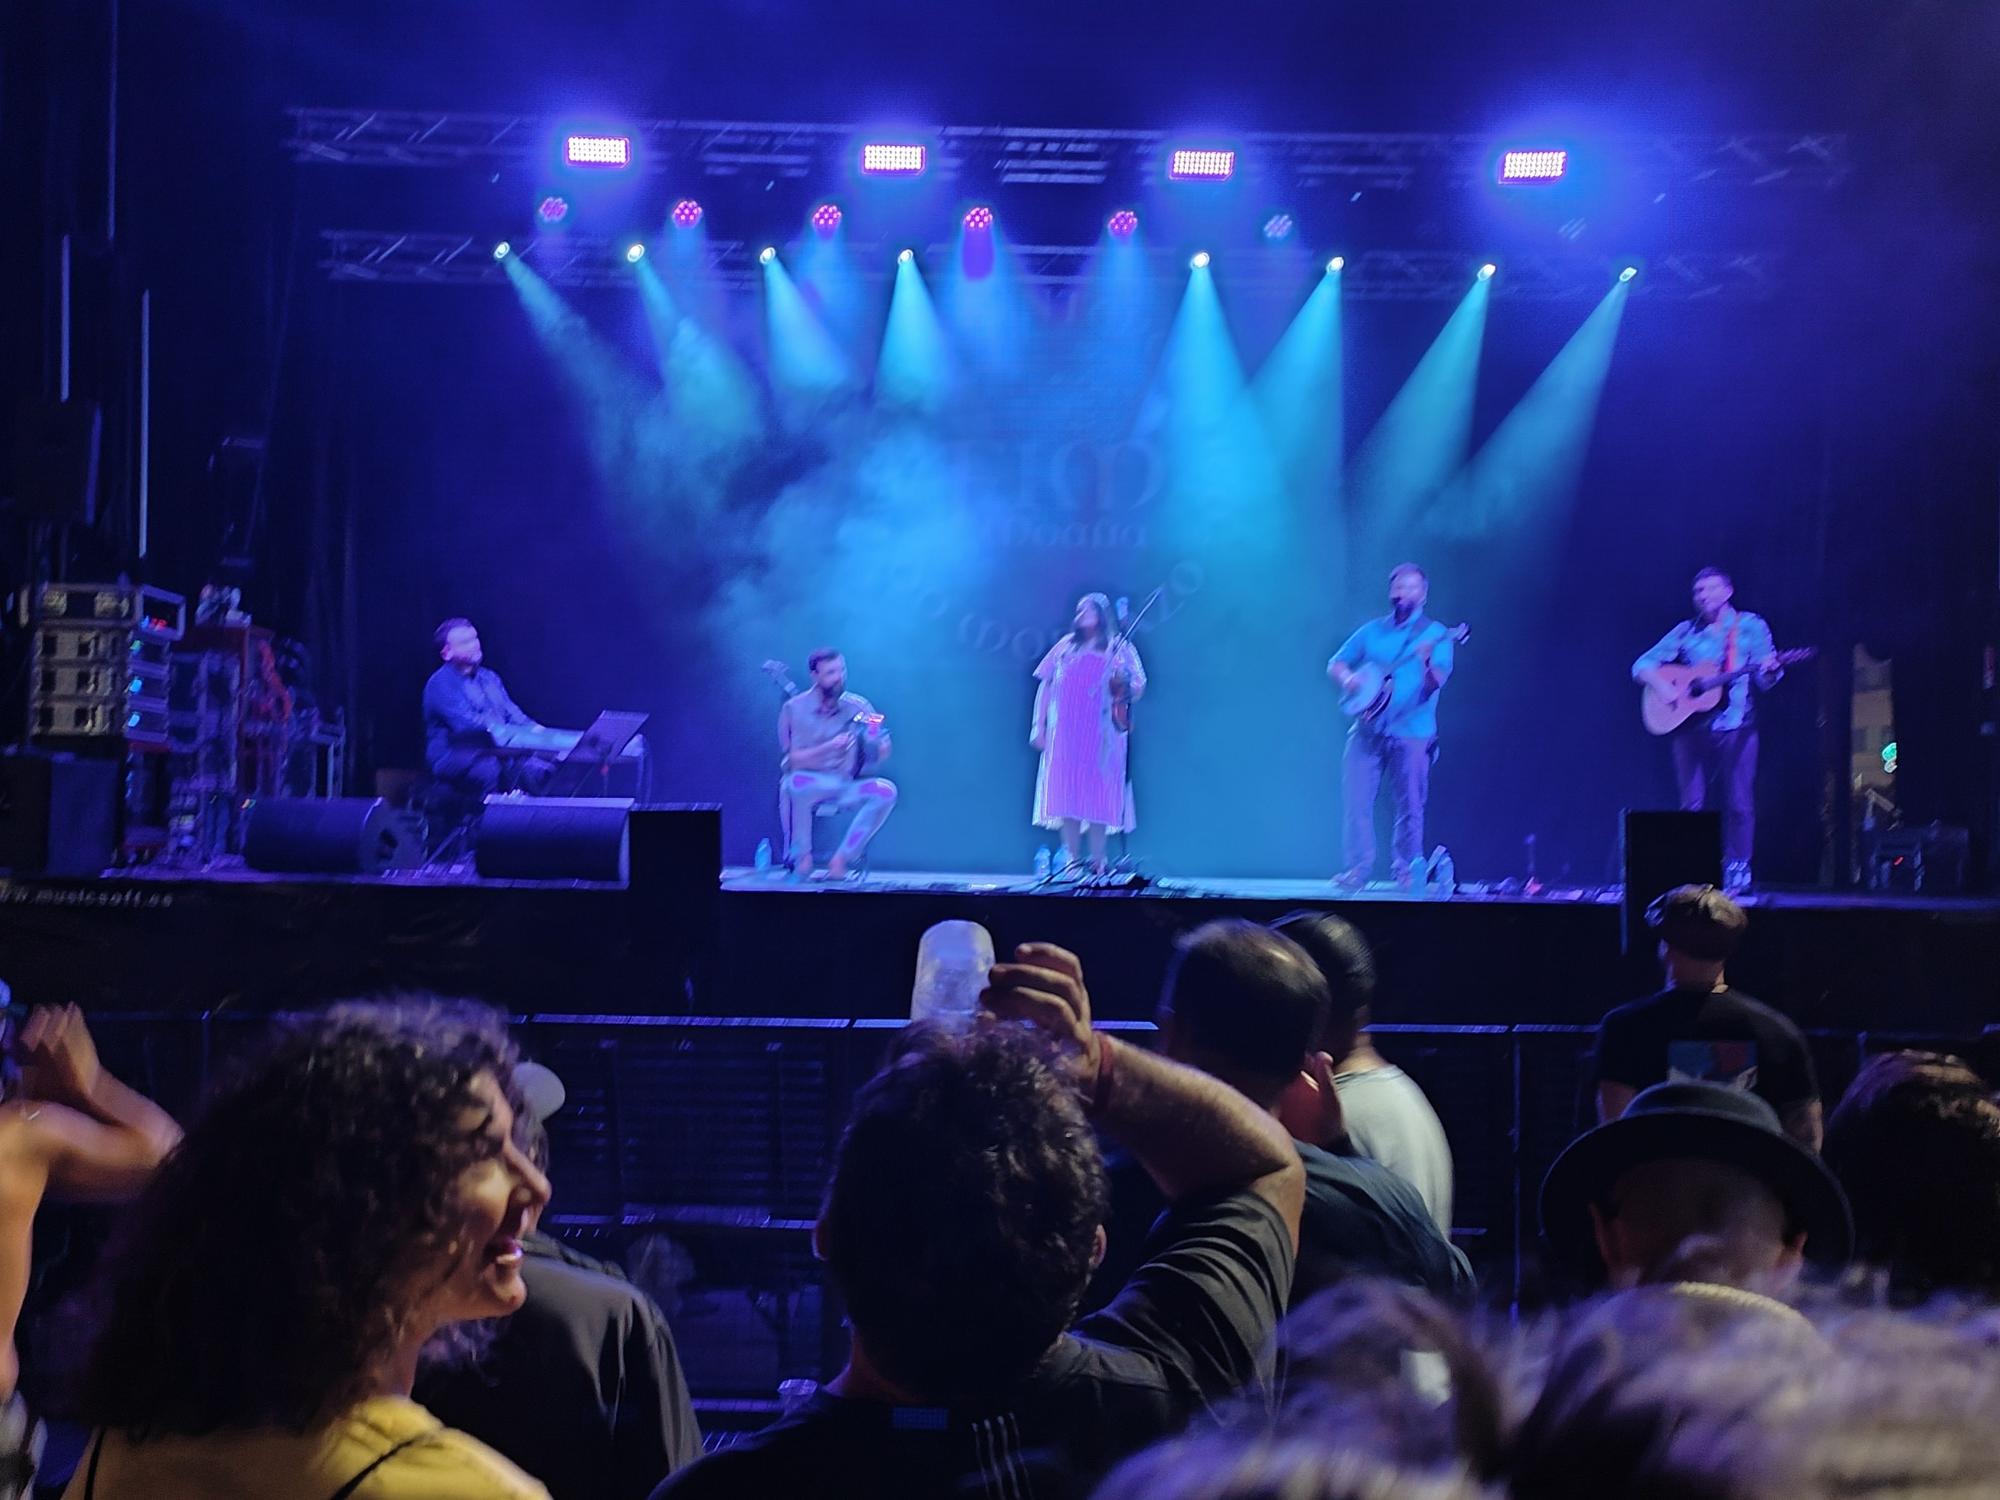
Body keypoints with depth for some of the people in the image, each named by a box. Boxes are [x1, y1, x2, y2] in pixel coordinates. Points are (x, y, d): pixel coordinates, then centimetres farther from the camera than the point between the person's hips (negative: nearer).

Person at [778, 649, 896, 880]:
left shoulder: (858, 706, 1)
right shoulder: (795, 709, -5)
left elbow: (881, 755, 1)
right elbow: (794, 760, -11)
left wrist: (880, 744, -23)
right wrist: (829, 747, -25)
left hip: (845, 788, 3)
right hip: (809, 786, -3)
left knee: (886, 790, -25)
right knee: (794, 782, -38)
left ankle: (841, 859, -19)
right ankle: (802, 858, -17)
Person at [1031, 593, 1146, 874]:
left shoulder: (1120, 649, 10)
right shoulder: (1066, 646, 15)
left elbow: (1138, 689, 4)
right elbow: (1045, 685, 13)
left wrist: (1124, 685, -19)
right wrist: (1038, 725, 5)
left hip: (1102, 736, -2)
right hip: (1065, 734, 2)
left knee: (1098, 799, -6)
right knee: (1067, 797, -5)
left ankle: (1098, 863, -1)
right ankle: (1072, 861, -1)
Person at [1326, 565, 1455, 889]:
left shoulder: (1435, 634, 2)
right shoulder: (1372, 631, 14)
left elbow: (1437, 682, -11)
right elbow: (1335, 664, 15)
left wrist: (1428, 662, -33)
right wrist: (1347, 677, -8)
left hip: (1411, 733, -3)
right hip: (1368, 730, 3)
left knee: (1410, 806, -2)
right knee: (1356, 799, -5)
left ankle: (1408, 871, 9)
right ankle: (1358, 868, 1)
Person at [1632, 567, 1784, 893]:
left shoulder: (1750, 626, 6)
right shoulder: (1686, 631, 11)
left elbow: (1765, 680, 2)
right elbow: (1643, 665, 10)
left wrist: (1770, 669, -21)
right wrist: (1661, 686, -9)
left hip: (1735, 727, -2)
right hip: (1691, 726, 2)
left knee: (1738, 802, -6)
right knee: (1693, 804, 2)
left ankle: (1737, 870, 1)